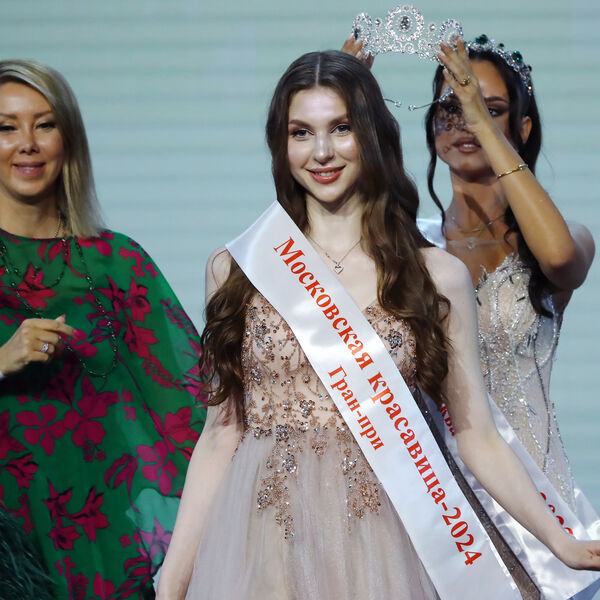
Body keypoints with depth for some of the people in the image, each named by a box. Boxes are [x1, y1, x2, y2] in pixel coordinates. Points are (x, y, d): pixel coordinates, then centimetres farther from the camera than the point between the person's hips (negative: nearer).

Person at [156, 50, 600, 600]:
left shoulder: (437, 275, 2)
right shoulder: (235, 271, 5)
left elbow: (477, 438, 3)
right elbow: (221, 436, 6)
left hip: (376, 549, 0)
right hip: (260, 551, 1)